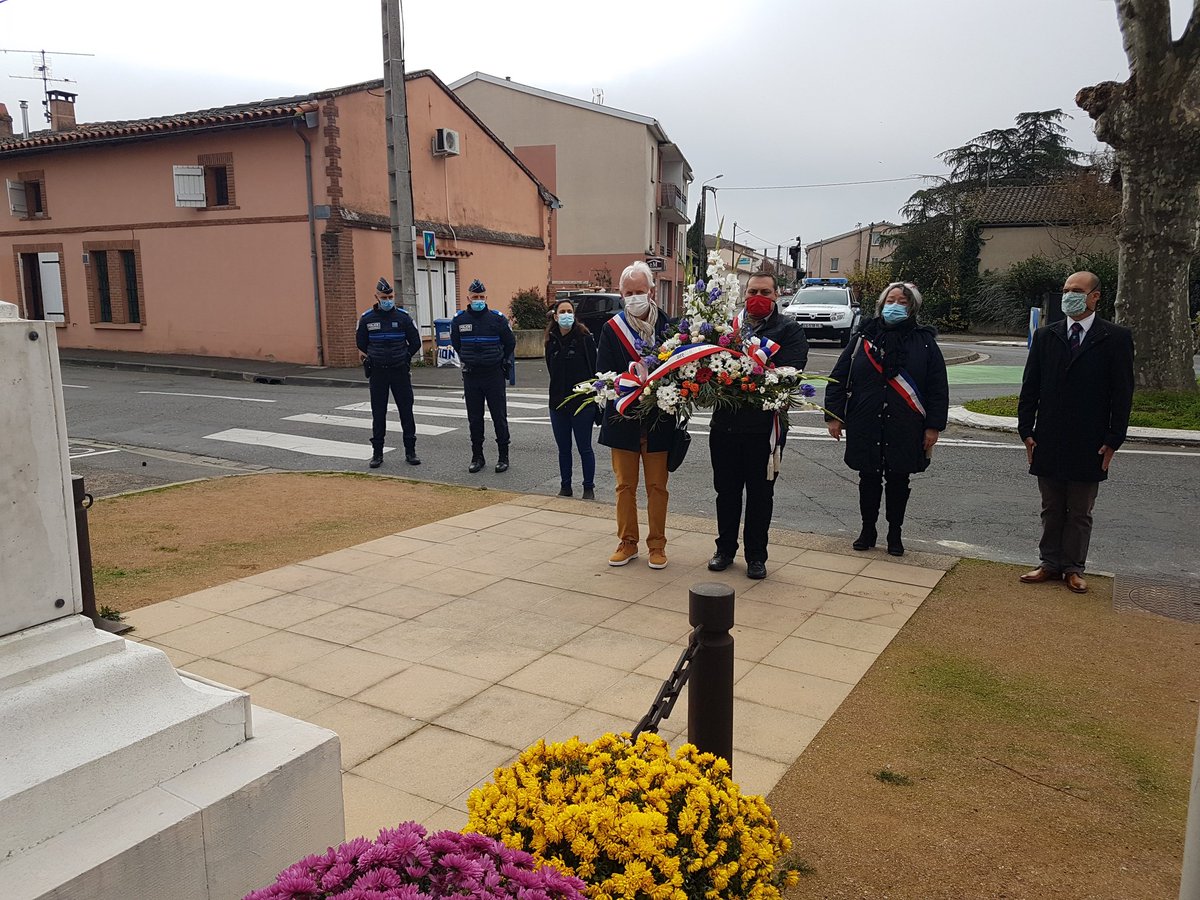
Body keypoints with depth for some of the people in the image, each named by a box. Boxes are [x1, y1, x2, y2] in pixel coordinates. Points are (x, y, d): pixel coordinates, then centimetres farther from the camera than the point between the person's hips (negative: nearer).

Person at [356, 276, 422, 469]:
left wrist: (403, 359, 9)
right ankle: (377, 453, 13)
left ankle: (410, 451, 10)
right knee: (378, 414, 5)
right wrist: (373, 359, 13)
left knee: (406, 411, 2)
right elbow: (361, 344, 12)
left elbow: (415, 343, 6)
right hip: (377, 373, 1)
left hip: (400, 372, 0)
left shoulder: (403, 317, -2)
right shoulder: (367, 319, 0)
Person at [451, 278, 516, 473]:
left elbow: (510, 343, 9)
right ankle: (477, 457, 18)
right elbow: (456, 344, 20)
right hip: (471, 376, 3)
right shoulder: (459, 320, 2)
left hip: (494, 375, -2)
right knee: (474, 419, 8)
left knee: (499, 417, 1)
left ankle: (503, 457, 9)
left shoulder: (497, 318, -4)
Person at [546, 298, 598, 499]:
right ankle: (565, 486, 23)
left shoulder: (584, 338, -7)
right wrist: (559, 390, 7)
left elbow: (594, 369, -8)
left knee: (584, 448, 3)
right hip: (558, 402, 5)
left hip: (582, 402, -5)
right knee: (563, 448, 12)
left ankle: (589, 488, 14)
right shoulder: (551, 341, 7)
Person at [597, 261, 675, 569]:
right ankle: (627, 543, 23)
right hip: (623, 419, 0)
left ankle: (657, 544, 20)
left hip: (658, 419, 0)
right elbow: (604, 375, -4)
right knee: (625, 486, 10)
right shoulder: (611, 329, -1)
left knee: (657, 486, 8)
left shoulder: (668, 327, -1)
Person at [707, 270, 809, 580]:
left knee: (760, 493, 9)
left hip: (763, 425, -3)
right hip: (725, 422, 3)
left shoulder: (789, 330, -1)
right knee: (726, 490, 14)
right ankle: (725, 549, 29)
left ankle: (756, 555, 22)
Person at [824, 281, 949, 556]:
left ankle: (895, 533, 26)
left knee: (898, 481, 10)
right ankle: (868, 530, 27)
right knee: (868, 479, 11)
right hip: (865, 427, 1)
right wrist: (833, 415, -1)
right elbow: (838, 377, 3)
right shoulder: (864, 337, 2)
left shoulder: (925, 342, 1)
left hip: (905, 430, 0)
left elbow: (938, 388, 1)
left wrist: (934, 427, -4)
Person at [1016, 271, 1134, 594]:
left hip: (1089, 445, -2)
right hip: (1048, 442, 2)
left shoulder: (1116, 338, -3)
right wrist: (1027, 431, 0)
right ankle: (1051, 564, 22)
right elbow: (1029, 387, 6)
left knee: (1080, 513, 9)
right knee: (1051, 509, 12)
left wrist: (1113, 440, -7)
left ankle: (1073, 568, 19)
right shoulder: (1045, 335, 5)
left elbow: (1122, 393, -3)